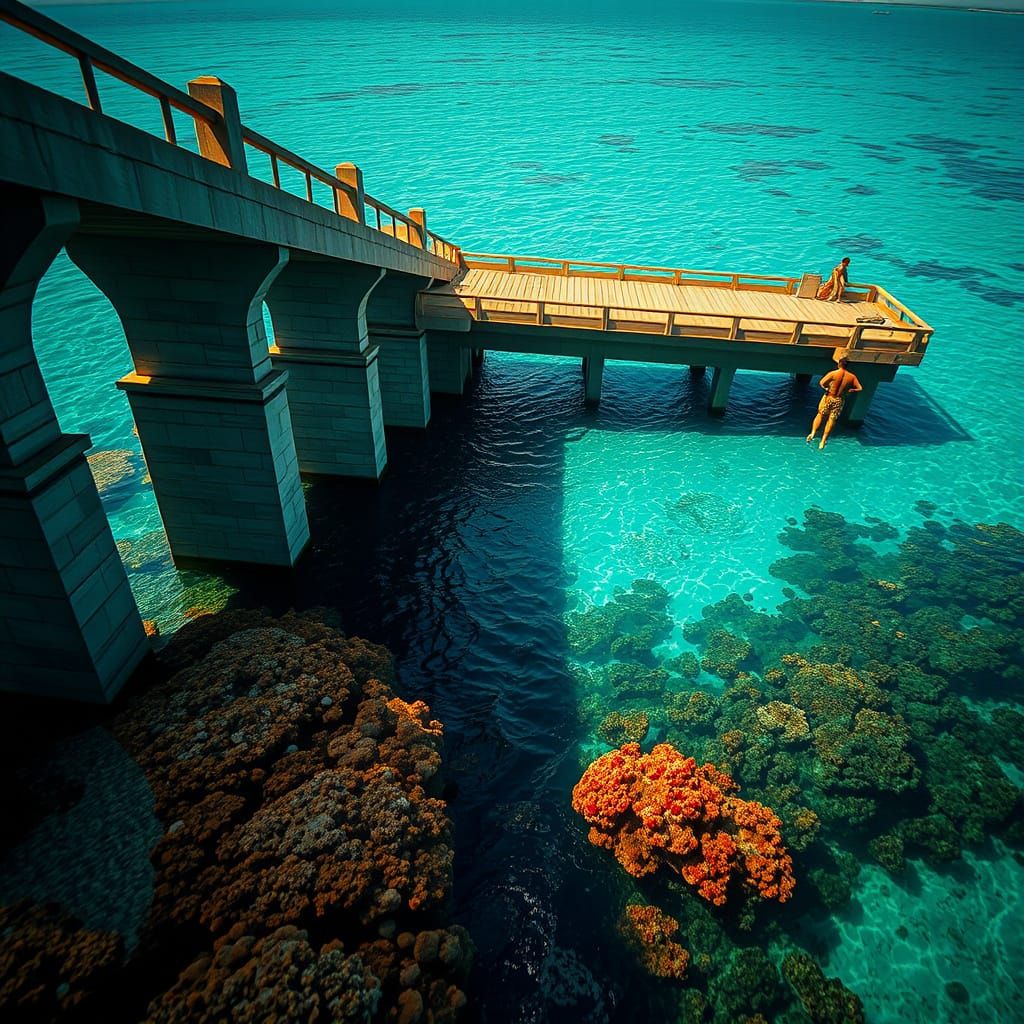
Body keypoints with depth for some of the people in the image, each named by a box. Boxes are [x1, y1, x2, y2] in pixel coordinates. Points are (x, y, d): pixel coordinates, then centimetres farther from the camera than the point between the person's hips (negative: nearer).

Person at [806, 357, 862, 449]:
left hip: (829, 397, -2)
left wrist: (827, 387, -2)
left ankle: (813, 433, -4)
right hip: (839, 400, 2)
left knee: (820, 415, 15)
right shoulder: (852, 377, -4)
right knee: (831, 420, 8)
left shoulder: (833, 373, -13)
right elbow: (860, 388, -3)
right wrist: (849, 390, 10)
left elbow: (822, 383, -23)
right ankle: (823, 441, 8)